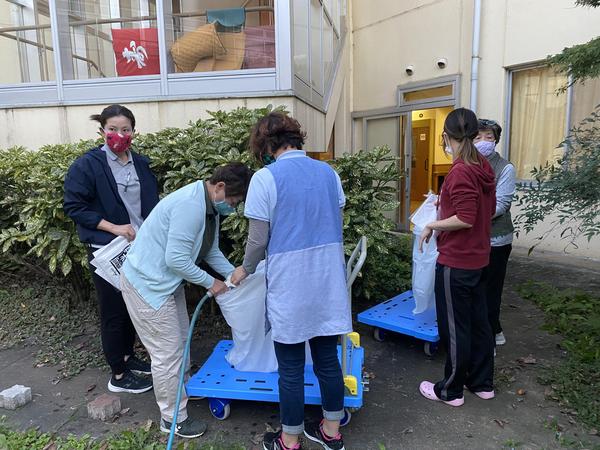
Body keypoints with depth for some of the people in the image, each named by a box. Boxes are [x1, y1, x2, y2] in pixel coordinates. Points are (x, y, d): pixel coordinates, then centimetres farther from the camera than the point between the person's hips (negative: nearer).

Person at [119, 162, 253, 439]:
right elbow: (175, 258, -29)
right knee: (167, 353, 1)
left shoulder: (210, 207, 3)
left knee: (180, 340, 22)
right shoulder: (190, 205, -29)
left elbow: (211, 251, 13)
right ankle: (173, 419, 18)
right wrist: (210, 283, -17)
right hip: (147, 284, -10)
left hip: (167, 282, 10)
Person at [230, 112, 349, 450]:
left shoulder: (266, 177, -10)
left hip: (290, 285, -5)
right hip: (329, 281, 5)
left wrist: (246, 270, 10)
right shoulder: (328, 172, 6)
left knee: (291, 367, 10)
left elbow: (259, 239, -9)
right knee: (328, 358, 18)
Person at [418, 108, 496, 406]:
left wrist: (432, 226, -11)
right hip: (478, 257, 9)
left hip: (456, 261, -9)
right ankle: (483, 383, 34)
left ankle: (451, 390, 21)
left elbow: (465, 219, -24)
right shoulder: (483, 167, 6)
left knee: (454, 328, 5)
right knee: (478, 321, 18)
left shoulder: (460, 171, -21)